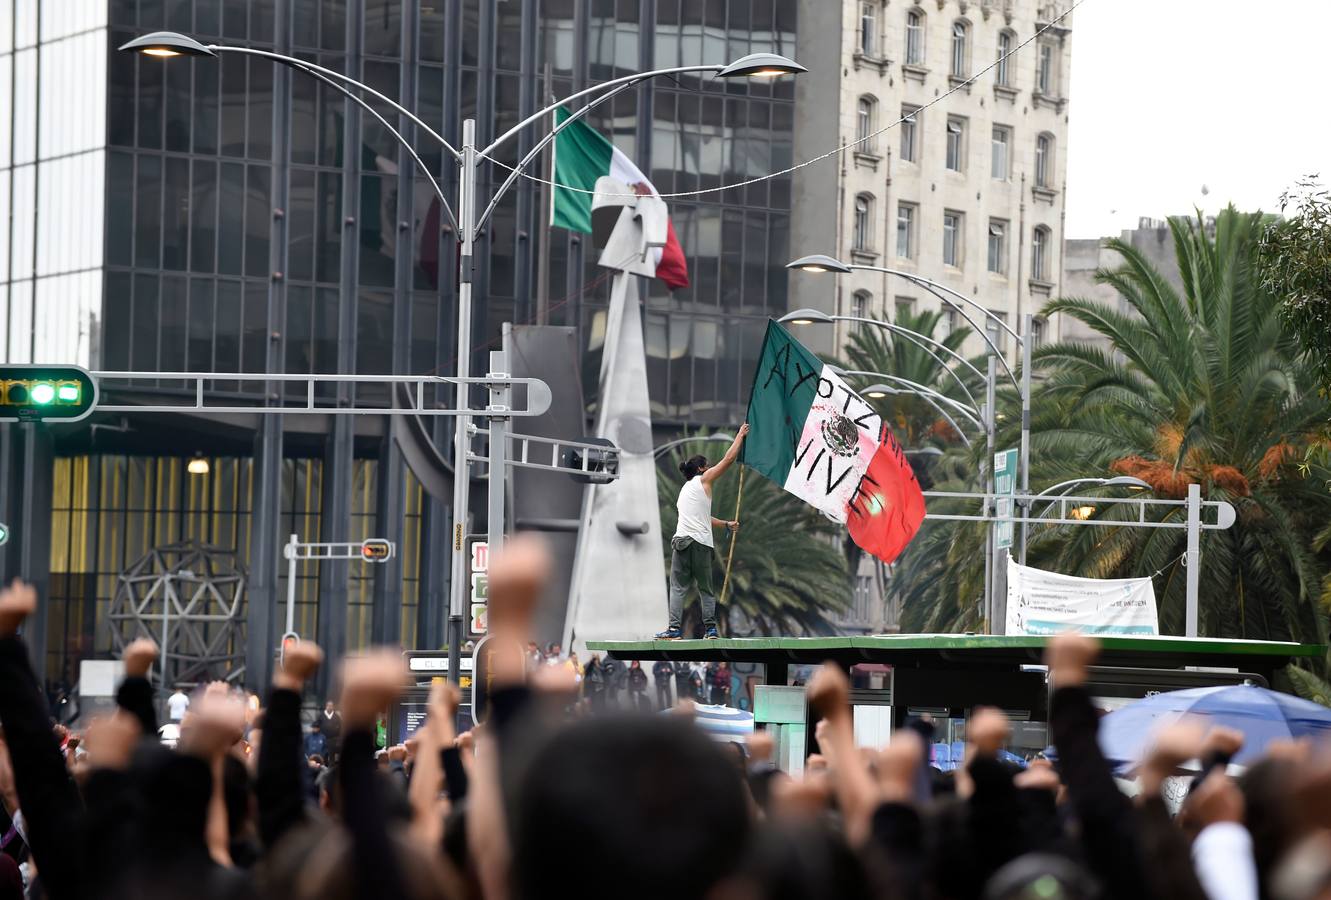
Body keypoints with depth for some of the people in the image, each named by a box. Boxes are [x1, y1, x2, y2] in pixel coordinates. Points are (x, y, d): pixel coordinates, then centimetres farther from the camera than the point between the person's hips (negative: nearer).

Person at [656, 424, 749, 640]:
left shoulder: (685, 490, 27)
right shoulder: (703, 480, 7)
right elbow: (729, 459, 8)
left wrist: (726, 524, 39)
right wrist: (741, 435, 18)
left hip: (681, 541, 4)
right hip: (701, 542, -4)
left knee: (678, 587, -2)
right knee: (705, 589, 6)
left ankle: (674, 628, -14)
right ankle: (710, 628, 0)